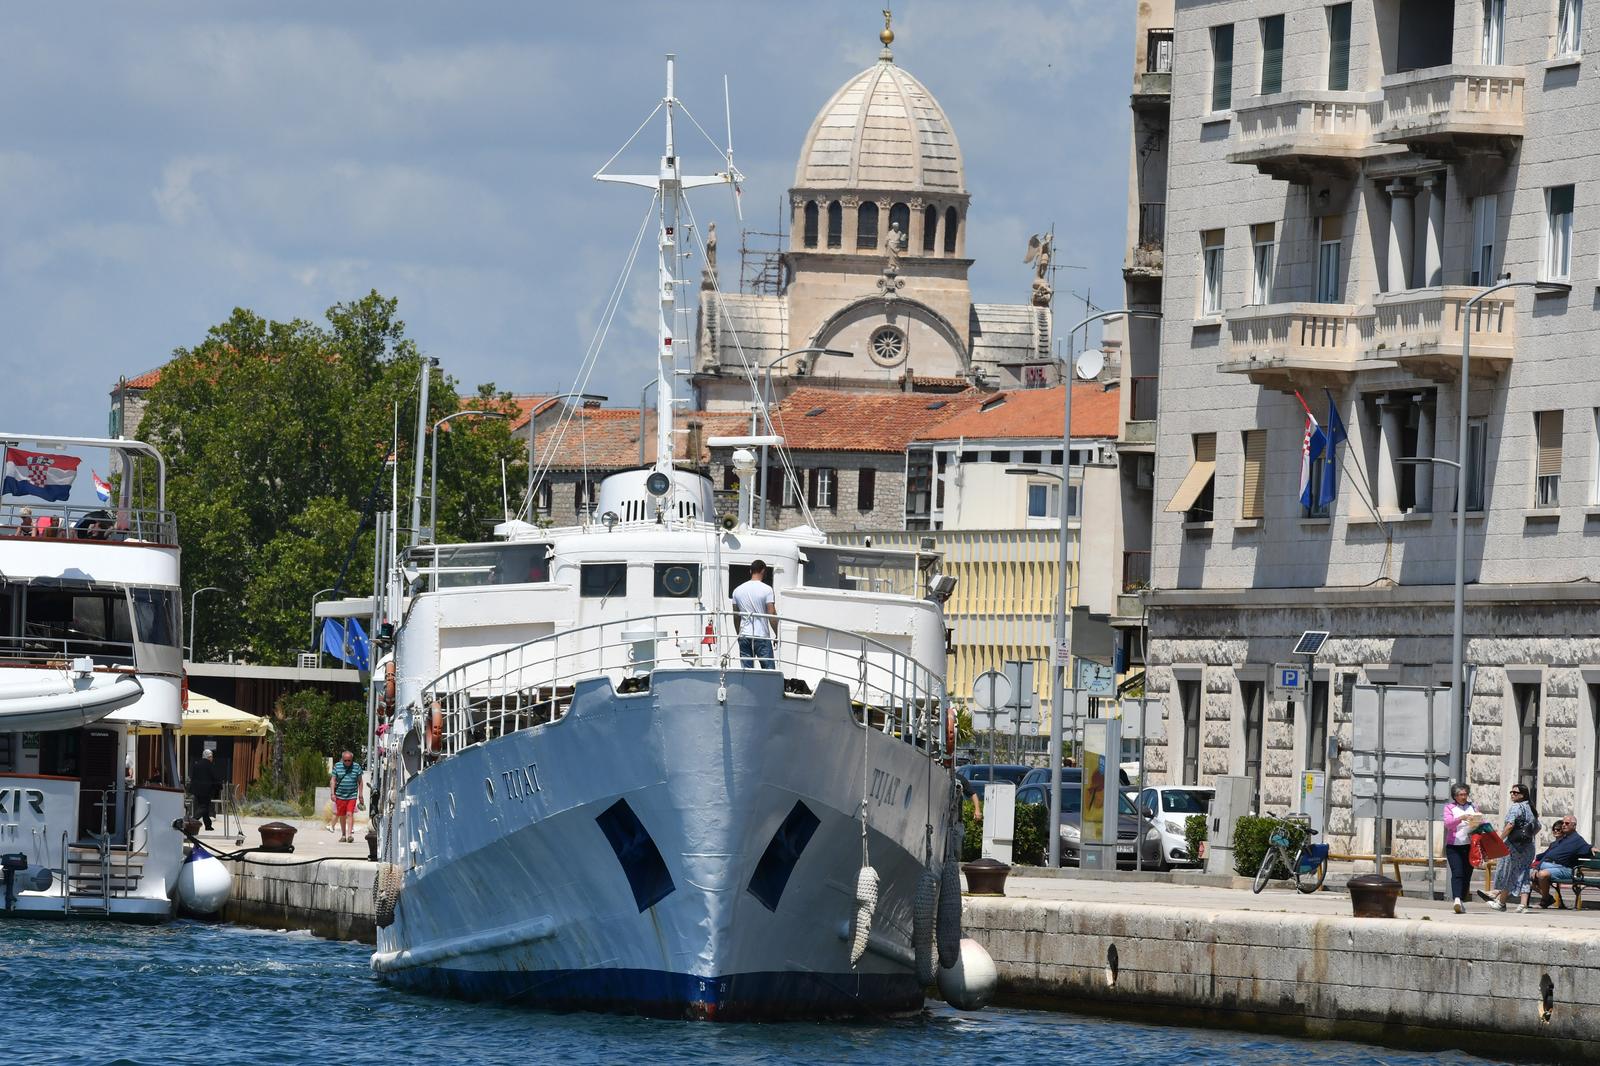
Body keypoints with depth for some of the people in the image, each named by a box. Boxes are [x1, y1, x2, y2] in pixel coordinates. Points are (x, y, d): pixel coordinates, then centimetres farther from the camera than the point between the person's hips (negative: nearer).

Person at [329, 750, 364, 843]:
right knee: (342, 815, 8)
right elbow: (333, 780, 5)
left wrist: (360, 795, 7)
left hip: (352, 795, -2)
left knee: (349, 814, -13)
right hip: (340, 795, 2)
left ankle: (350, 834, -19)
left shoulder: (356, 767, 2)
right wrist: (333, 793, -3)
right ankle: (343, 835, 20)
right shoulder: (337, 766, 2)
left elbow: (360, 781, 8)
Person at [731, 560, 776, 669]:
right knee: (768, 670, -1)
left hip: (744, 636, 4)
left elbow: (736, 617, 13)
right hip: (762, 636, -4)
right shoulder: (766, 589, -6)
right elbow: (772, 616, -8)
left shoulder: (738, 590, 8)